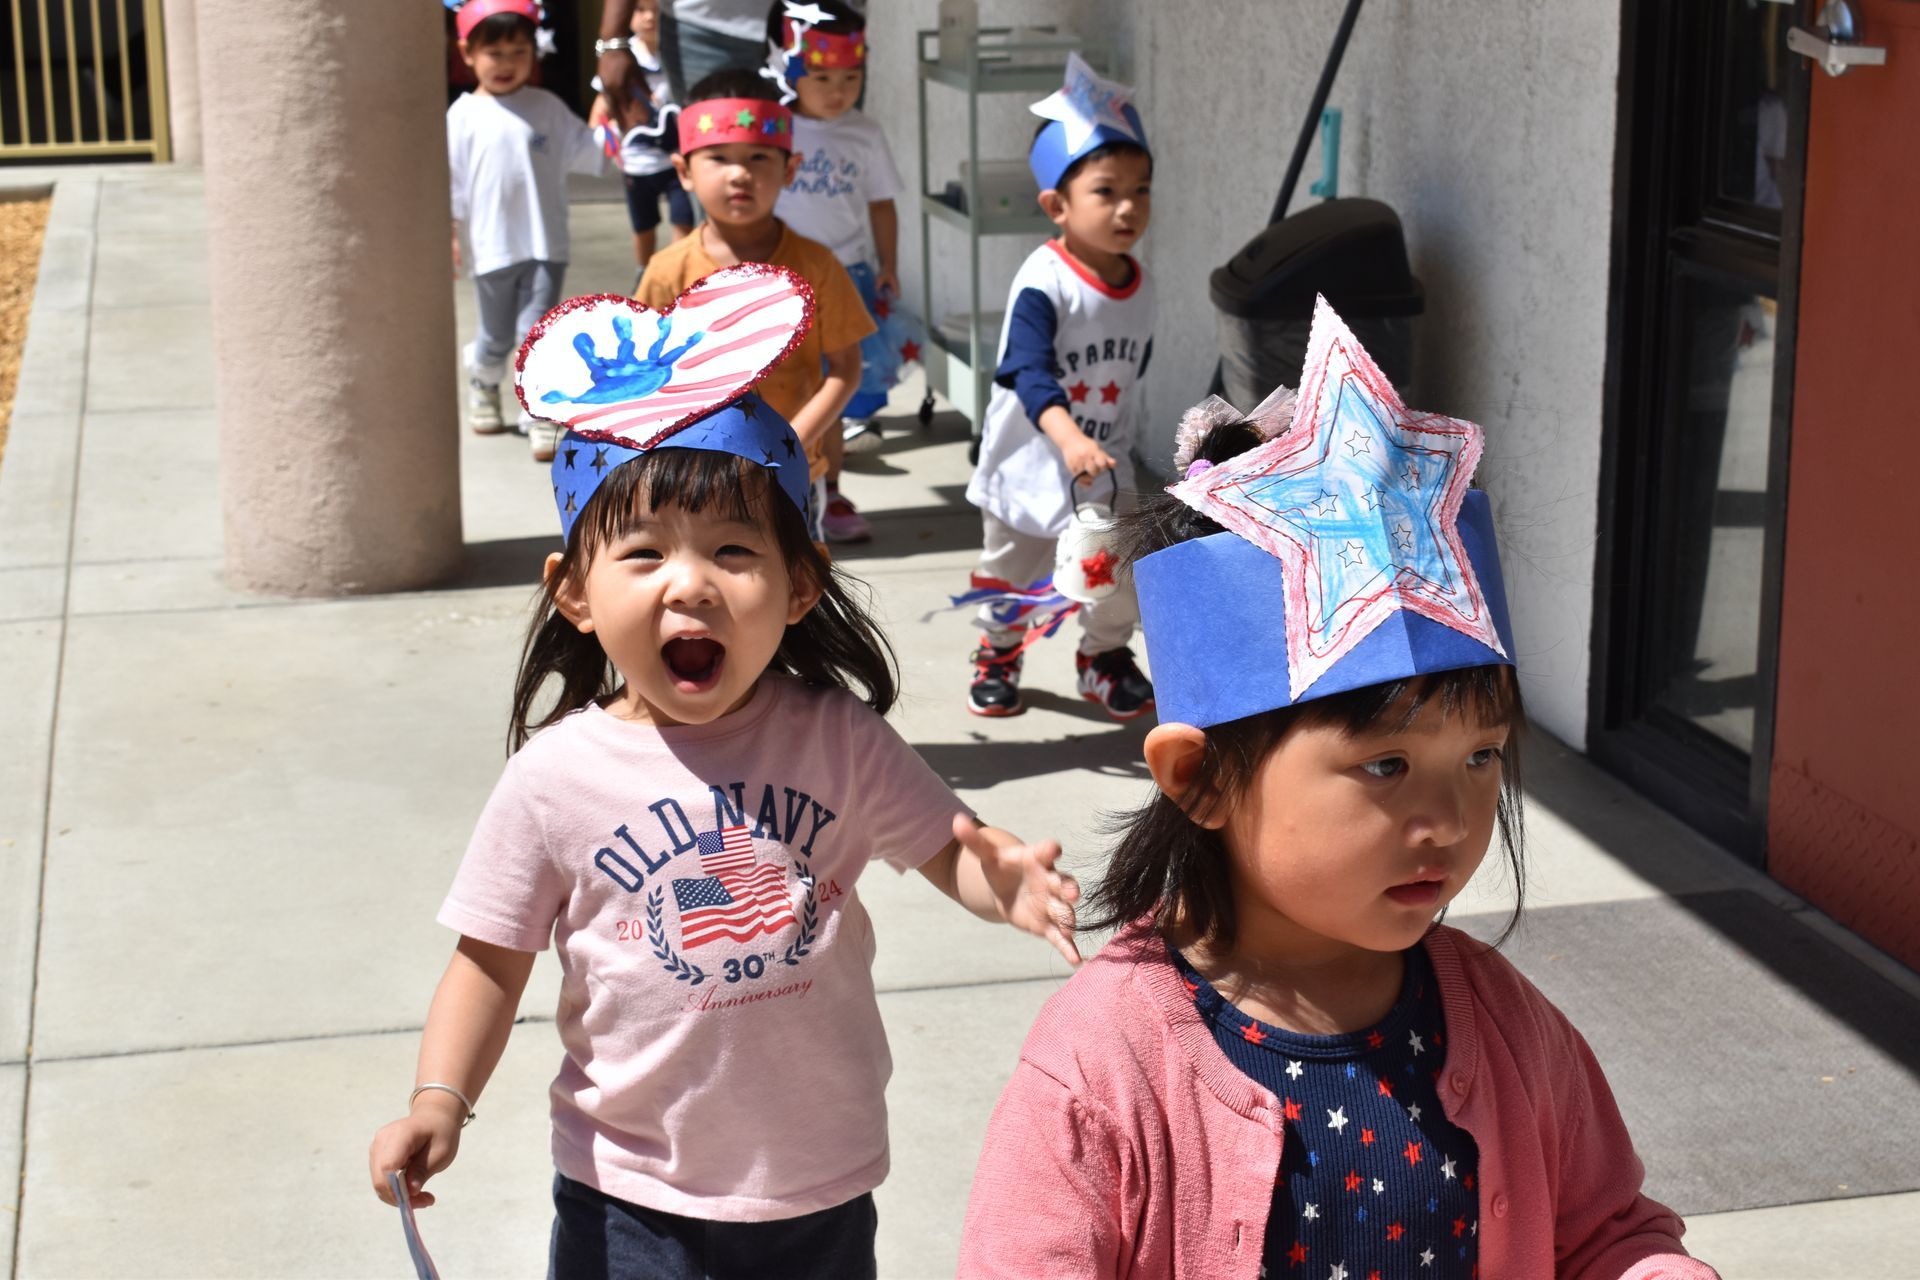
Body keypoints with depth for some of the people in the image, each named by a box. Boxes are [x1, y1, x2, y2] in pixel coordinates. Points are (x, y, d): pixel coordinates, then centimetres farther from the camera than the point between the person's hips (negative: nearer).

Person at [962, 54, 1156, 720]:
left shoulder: (1139, 287, -4)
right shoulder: (1043, 283, -26)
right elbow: (1028, 370, -37)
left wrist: (1112, 440, 12)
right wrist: (1069, 438, -51)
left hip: (1105, 464, 4)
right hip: (1030, 461, -4)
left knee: (1120, 571, 4)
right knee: (1011, 572, 14)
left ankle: (1105, 655, 30)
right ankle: (998, 654, 40)